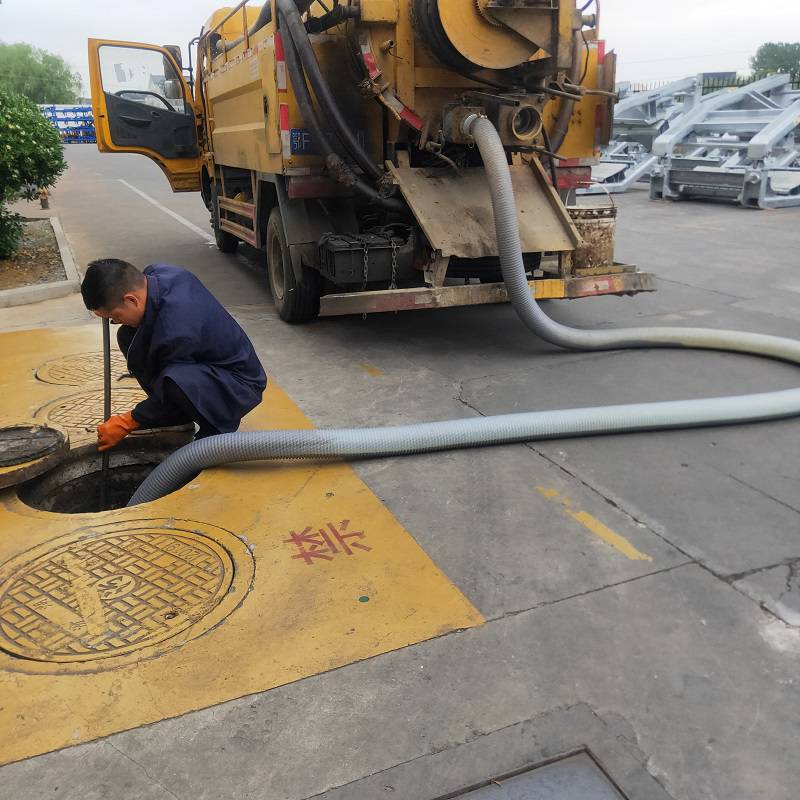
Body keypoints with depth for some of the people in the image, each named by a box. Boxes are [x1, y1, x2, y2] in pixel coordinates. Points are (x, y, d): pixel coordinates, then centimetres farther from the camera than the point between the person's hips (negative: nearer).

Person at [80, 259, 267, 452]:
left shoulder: (175, 332, -35)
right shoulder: (155, 273, -11)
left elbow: (172, 386, -19)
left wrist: (125, 423, -6)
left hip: (239, 386, -10)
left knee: (176, 381, -40)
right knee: (127, 336, 0)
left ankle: (218, 423, -8)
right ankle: (182, 410, 9)